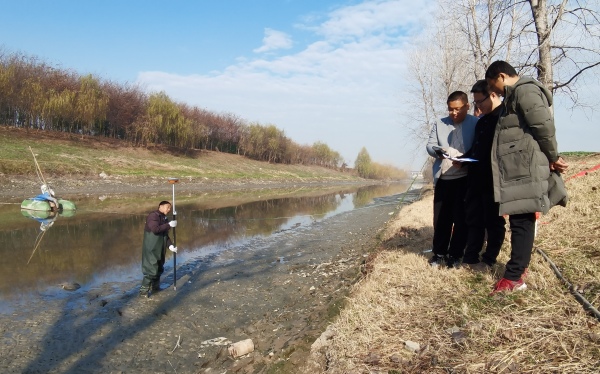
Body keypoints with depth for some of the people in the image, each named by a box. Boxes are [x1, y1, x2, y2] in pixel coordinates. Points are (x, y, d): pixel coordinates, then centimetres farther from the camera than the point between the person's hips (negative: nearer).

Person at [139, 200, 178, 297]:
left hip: (160, 249, 9)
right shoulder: (153, 216, -13)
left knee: (159, 268, 17)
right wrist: (169, 225, -23)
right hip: (151, 249, -9)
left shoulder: (165, 219, 14)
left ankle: (155, 286, 33)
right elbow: (155, 229, -27)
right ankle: (143, 290, -1)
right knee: (151, 270, -10)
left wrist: (170, 245, 0)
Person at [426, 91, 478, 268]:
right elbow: (429, 145, 6)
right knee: (441, 217, 9)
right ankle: (439, 252, 20)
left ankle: (455, 254, 16)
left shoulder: (476, 124, -1)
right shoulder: (439, 124, 11)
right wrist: (437, 150, -16)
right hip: (443, 178, 3)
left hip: (465, 178, -3)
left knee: (461, 217, 5)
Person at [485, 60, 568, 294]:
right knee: (519, 220, 13)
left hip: (525, 170, -10)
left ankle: (514, 277, -4)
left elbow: (545, 127, -16)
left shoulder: (524, 91, -10)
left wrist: (553, 158, -6)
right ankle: (519, 267, 23)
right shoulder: (514, 96, 23)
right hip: (517, 170, 10)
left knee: (521, 221, -8)